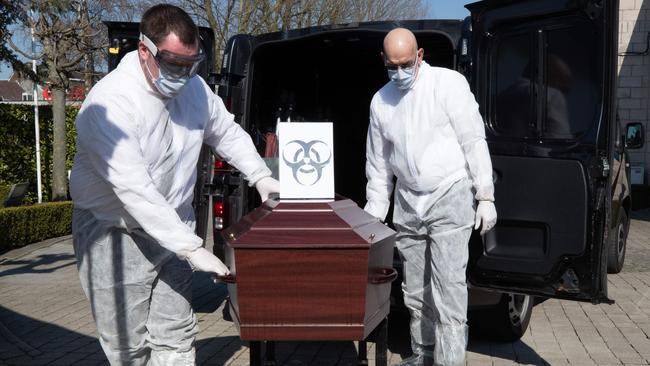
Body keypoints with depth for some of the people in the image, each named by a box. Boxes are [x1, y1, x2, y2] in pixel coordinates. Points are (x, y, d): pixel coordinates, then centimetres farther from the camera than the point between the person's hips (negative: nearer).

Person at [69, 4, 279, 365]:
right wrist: (192, 248, -32)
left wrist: (260, 175, 2)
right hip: (115, 234, -5)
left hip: (172, 228, 6)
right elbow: (135, 191, -31)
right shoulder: (109, 104, -24)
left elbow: (228, 132, 16)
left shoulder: (193, 87, -2)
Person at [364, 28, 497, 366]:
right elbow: (378, 164, 14)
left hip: (449, 198, -5)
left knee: (448, 288, -8)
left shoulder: (448, 83, -6)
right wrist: (373, 217, 14)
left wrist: (486, 196, -11)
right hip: (407, 204, 5)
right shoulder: (380, 101, 9)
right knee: (415, 291, 12)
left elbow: (474, 140, -7)